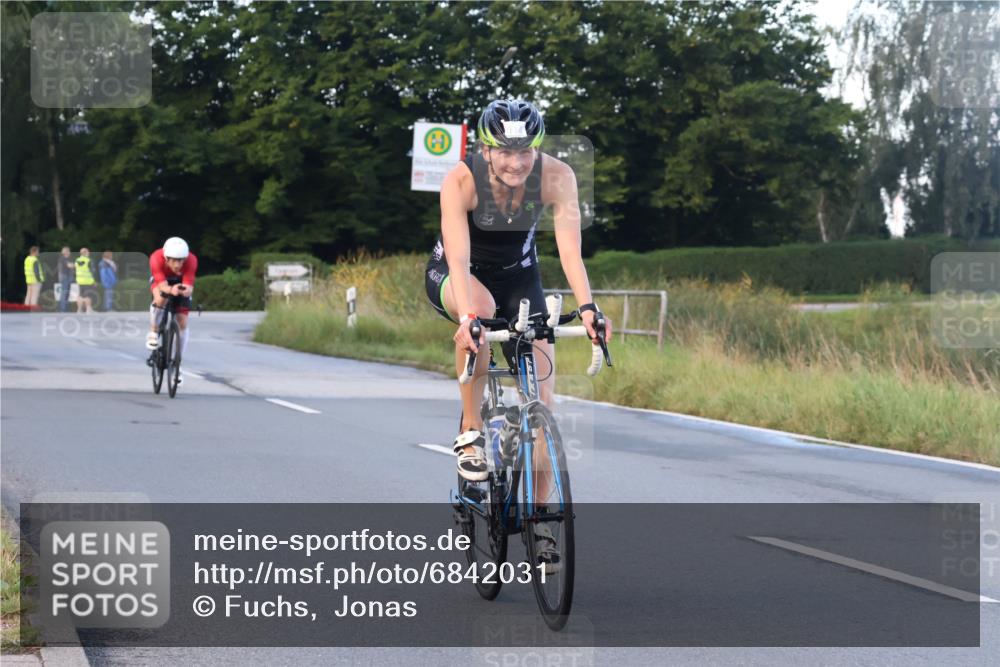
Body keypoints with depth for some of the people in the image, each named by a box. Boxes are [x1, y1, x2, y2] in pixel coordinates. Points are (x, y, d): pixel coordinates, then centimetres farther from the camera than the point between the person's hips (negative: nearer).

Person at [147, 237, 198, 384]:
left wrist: (185, 291, -65)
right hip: (160, 280, -1)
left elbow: (189, 288, -41)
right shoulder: (156, 258, -39)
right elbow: (162, 285, -42)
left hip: (181, 283, 1)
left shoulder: (191, 260, -37)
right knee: (160, 299, -36)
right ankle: (153, 333, -10)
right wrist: (171, 290, -65)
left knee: (183, 323, -7)